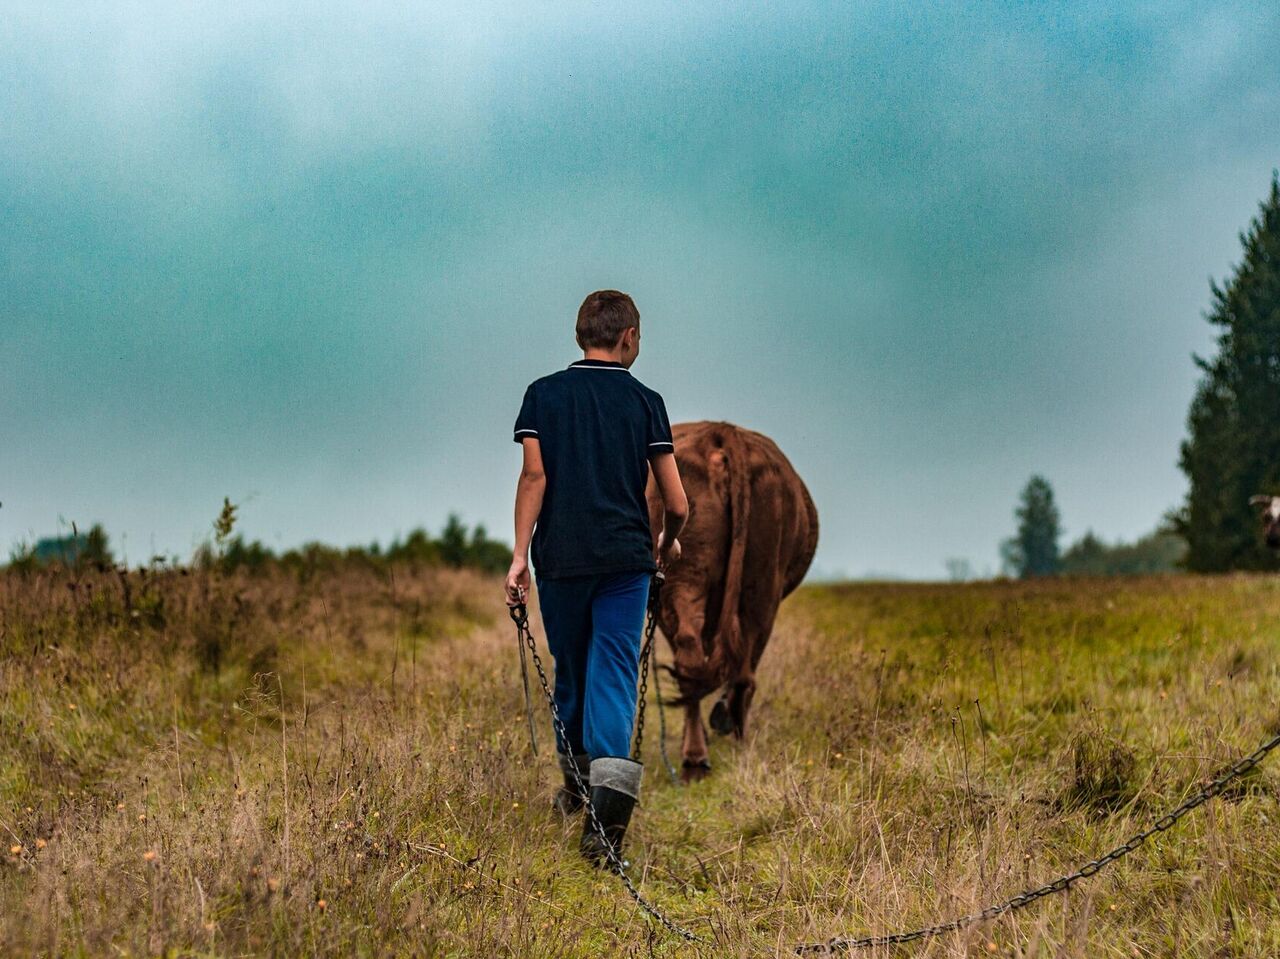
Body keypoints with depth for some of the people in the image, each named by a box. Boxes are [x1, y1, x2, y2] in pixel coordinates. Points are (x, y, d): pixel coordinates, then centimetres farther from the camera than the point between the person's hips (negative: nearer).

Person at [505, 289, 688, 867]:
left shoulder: (544, 394, 5)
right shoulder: (645, 402, 4)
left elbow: (534, 476, -6)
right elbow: (676, 504, 3)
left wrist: (519, 555, -6)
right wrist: (668, 546, 23)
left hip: (560, 557, 1)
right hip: (625, 558, -1)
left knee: (570, 672, 17)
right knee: (613, 675, -6)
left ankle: (576, 783, 34)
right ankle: (608, 794, -24)